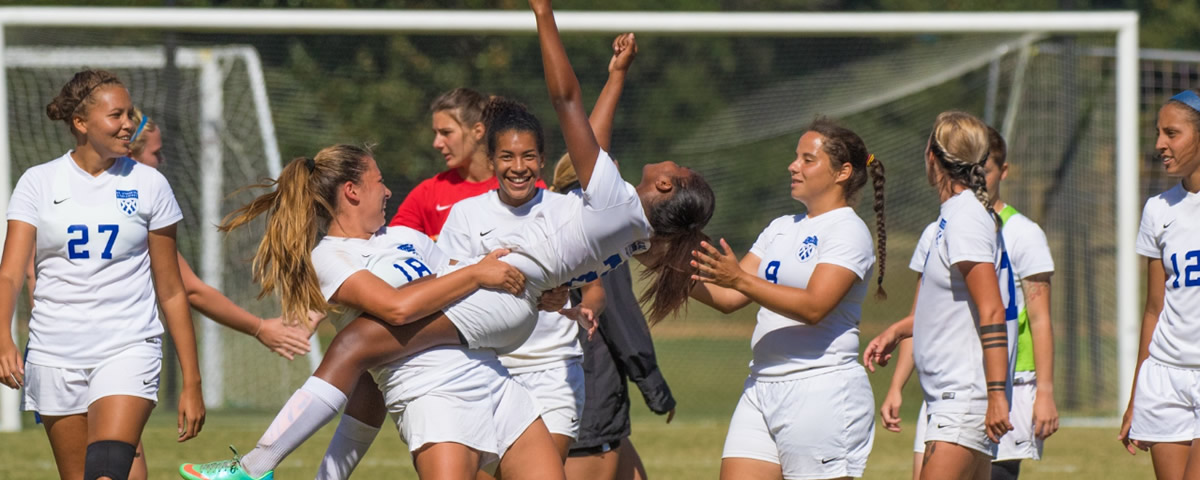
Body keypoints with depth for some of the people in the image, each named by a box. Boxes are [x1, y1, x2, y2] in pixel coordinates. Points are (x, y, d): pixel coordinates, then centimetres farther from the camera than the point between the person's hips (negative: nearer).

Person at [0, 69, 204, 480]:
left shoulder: (148, 185, 3)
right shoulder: (39, 183, 3)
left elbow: (171, 291, 7)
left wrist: (192, 382, 5)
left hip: (128, 350, -2)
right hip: (55, 354, 2)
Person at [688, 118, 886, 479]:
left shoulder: (848, 231, -7)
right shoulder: (782, 229, 18)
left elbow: (813, 306, -21)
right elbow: (727, 298, 16)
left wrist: (741, 280, -28)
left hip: (822, 390, -8)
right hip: (762, 389, 8)